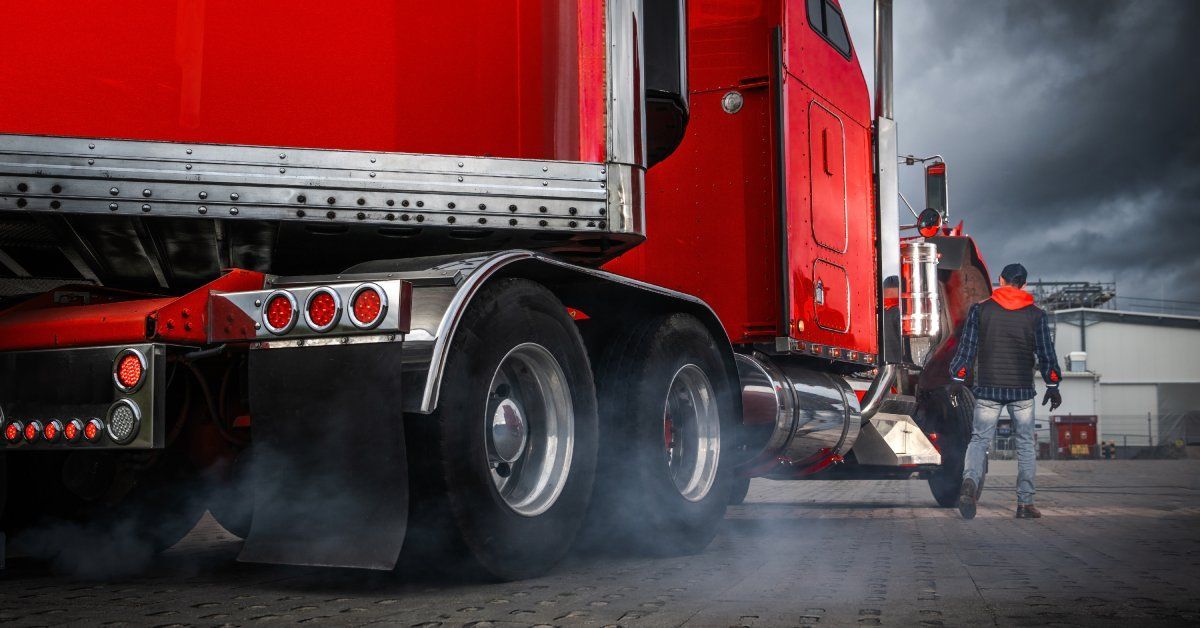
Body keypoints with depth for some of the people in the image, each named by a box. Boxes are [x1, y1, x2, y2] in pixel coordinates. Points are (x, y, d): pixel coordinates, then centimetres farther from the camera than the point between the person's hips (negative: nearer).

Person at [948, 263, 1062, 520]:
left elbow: (967, 347, 1)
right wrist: (1052, 386, 12)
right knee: (1025, 444, 9)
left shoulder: (980, 309, 2)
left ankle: (969, 482, -26)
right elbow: (1046, 352, 6)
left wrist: (957, 379, 5)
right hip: (1023, 391, 0)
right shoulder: (1035, 314, 4)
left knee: (979, 439, 2)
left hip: (988, 388, 0)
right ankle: (1025, 503, 7)